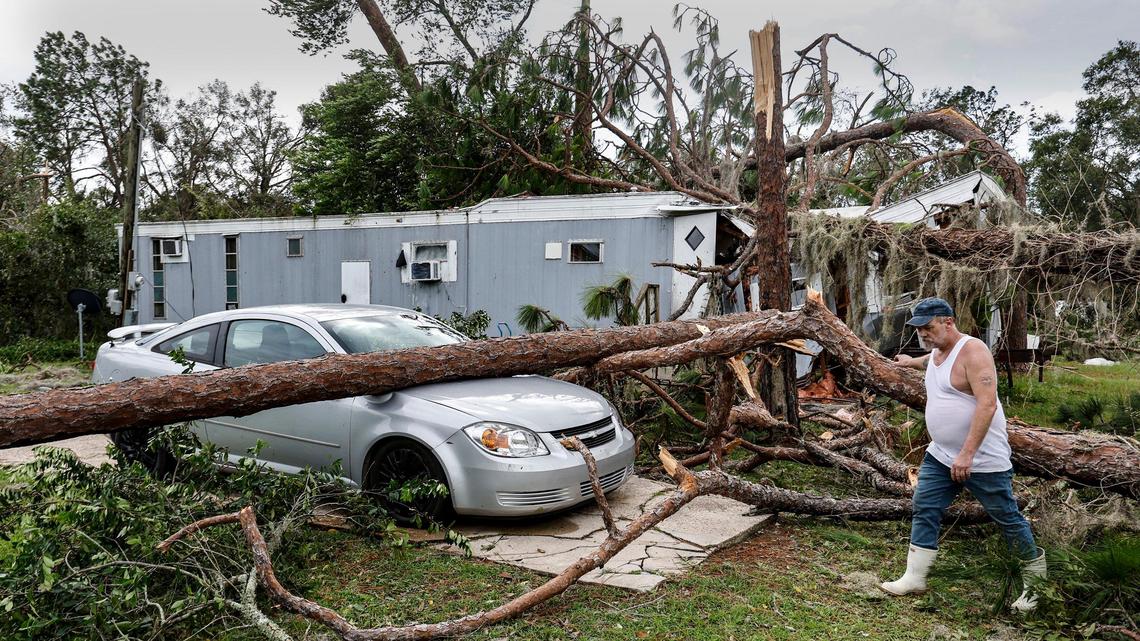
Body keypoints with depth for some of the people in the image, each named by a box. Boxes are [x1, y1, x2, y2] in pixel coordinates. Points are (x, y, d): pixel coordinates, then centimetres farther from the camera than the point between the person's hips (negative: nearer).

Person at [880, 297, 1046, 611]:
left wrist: (967, 453, -32)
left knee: (1006, 517, 7)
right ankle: (914, 578, 9)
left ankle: (1035, 577, 28)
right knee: (924, 510, 3)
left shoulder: (972, 351, -21)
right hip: (941, 455, 8)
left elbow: (987, 404, -29)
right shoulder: (937, 351, 6)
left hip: (983, 459, -8)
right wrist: (914, 362, 51)